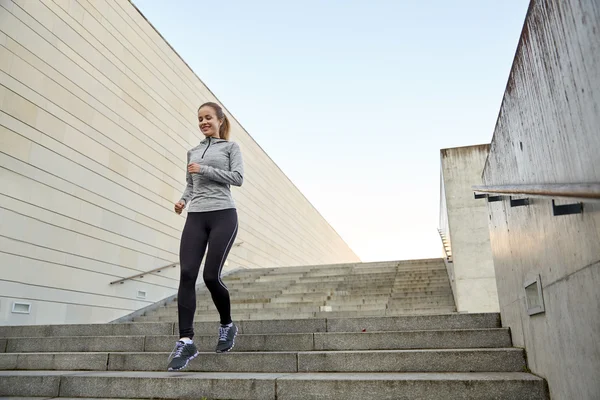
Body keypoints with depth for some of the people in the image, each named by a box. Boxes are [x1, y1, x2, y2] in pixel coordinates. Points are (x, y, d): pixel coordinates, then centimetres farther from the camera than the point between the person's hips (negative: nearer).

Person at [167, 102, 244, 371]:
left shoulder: (230, 147, 10)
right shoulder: (193, 152, 22)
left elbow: (238, 178, -3)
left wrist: (205, 169, -8)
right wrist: (183, 199, 4)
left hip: (223, 215, -4)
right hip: (195, 217, 4)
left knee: (211, 275, -10)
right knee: (187, 274, -10)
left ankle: (227, 325, 18)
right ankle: (186, 341, -7)